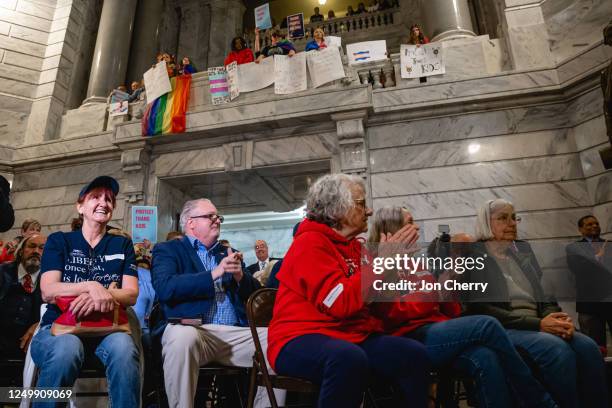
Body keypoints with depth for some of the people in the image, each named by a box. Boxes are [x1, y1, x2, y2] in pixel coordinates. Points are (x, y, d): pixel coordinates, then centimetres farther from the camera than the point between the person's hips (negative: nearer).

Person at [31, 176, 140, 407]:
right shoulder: (59, 241, 10)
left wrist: (99, 296, -20)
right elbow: (47, 292, -4)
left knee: (124, 347, -34)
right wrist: (92, 286, -23)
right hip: (60, 325, 0)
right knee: (68, 348, -36)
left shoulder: (122, 245, 12)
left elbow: (131, 294, 1)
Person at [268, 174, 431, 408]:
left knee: (413, 353, -12)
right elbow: (341, 303, -24)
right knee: (349, 358, -37)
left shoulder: (352, 245, 13)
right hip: (301, 339, -7)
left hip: (351, 337, 8)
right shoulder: (310, 242, -12)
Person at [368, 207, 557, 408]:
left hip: (439, 331, 6)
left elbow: (453, 312, 18)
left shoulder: (418, 265, 22)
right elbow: (395, 314, -12)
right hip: (410, 340, -6)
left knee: (485, 358, -28)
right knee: (487, 325, -23)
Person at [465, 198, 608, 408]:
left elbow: (545, 294, 15)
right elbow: (481, 309, -12)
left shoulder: (523, 250, 19)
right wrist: (538, 324, -16)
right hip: (501, 330, -6)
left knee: (587, 347, -21)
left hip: (538, 327, 6)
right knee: (558, 349, -30)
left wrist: (556, 318, -8)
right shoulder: (472, 256, -3)